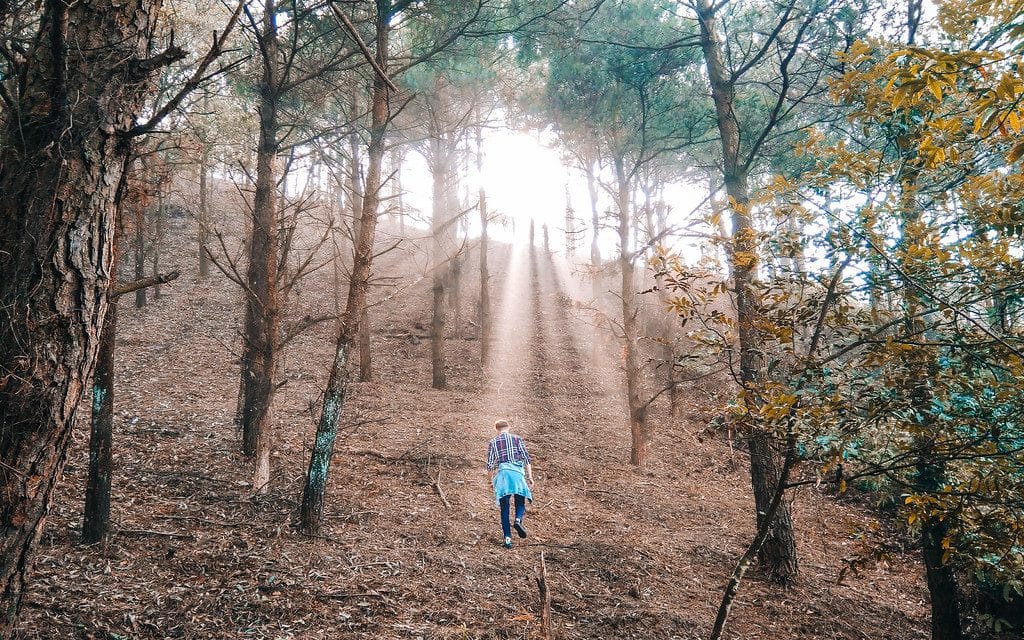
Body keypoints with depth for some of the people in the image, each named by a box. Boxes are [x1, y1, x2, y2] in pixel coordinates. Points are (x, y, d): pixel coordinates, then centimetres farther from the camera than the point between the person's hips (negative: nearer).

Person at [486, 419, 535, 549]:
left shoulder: (492, 442, 13)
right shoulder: (517, 439, 11)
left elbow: (489, 464, 9)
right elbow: (526, 458, 2)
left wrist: (491, 480, 20)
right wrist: (530, 476, 3)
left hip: (501, 473, 1)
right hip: (516, 472, -1)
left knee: (504, 508, 5)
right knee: (520, 503, 10)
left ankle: (507, 538, 0)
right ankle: (518, 520, -21)